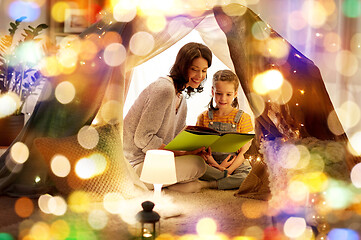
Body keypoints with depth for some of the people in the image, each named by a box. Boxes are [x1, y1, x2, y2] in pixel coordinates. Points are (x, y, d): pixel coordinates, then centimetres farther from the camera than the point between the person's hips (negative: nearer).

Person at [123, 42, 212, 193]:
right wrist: (183, 154, -22)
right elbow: (143, 138, -21)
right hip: (136, 164, -10)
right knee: (197, 164, -20)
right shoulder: (165, 89, -17)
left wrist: (198, 146, -7)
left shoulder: (181, 98, 15)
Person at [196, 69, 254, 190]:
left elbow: (243, 152, -2)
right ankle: (229, 180, -23)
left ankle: (204, 185, -26)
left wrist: (228, 171, -16)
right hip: (211, 165, 1)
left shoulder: (243, 118, 2)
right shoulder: (204, 117, 7)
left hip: (235, 165, -1)